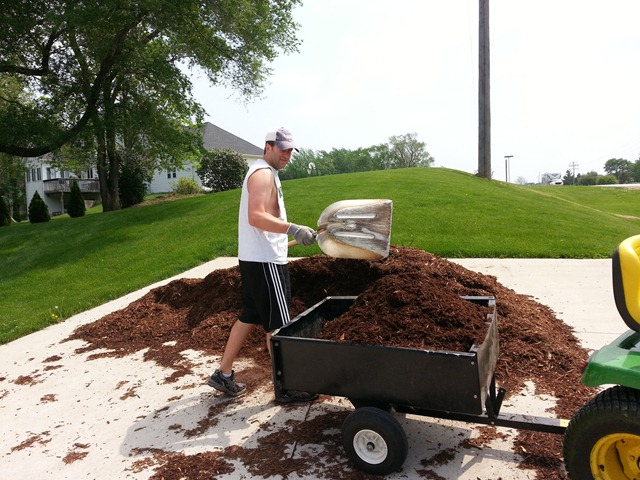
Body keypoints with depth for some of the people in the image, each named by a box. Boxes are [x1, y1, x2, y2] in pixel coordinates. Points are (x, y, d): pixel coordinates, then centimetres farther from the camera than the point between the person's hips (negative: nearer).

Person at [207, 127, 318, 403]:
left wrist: (288, 234, 33)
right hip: (265, 261, -10)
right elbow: (256, 217, -27)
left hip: (256, 259, 10)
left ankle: (223, 375, 25)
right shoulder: (263, 173, -13)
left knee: (250, 317, 16)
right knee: (277, 325, -3)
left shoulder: (265, 173, 20)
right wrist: (292, 229, -38)